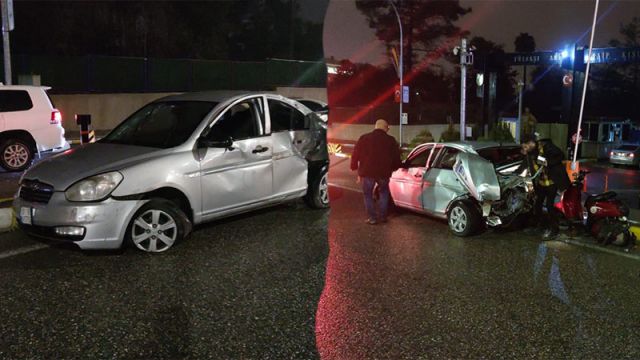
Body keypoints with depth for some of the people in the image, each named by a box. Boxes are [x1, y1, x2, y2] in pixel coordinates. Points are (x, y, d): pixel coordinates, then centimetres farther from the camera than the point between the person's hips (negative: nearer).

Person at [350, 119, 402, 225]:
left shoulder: (364, 138, 3)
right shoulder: (390, 140, 4)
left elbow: (355, 155, 3)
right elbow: (396, 157, 9)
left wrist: (355, 168, 13)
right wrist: (393, 167, 27)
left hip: (367, 172, -1)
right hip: (384, 173, 1)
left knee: (368, 195, 16)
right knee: (384, 192, 24)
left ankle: (372, 218, 13)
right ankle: (382, 216, 20)